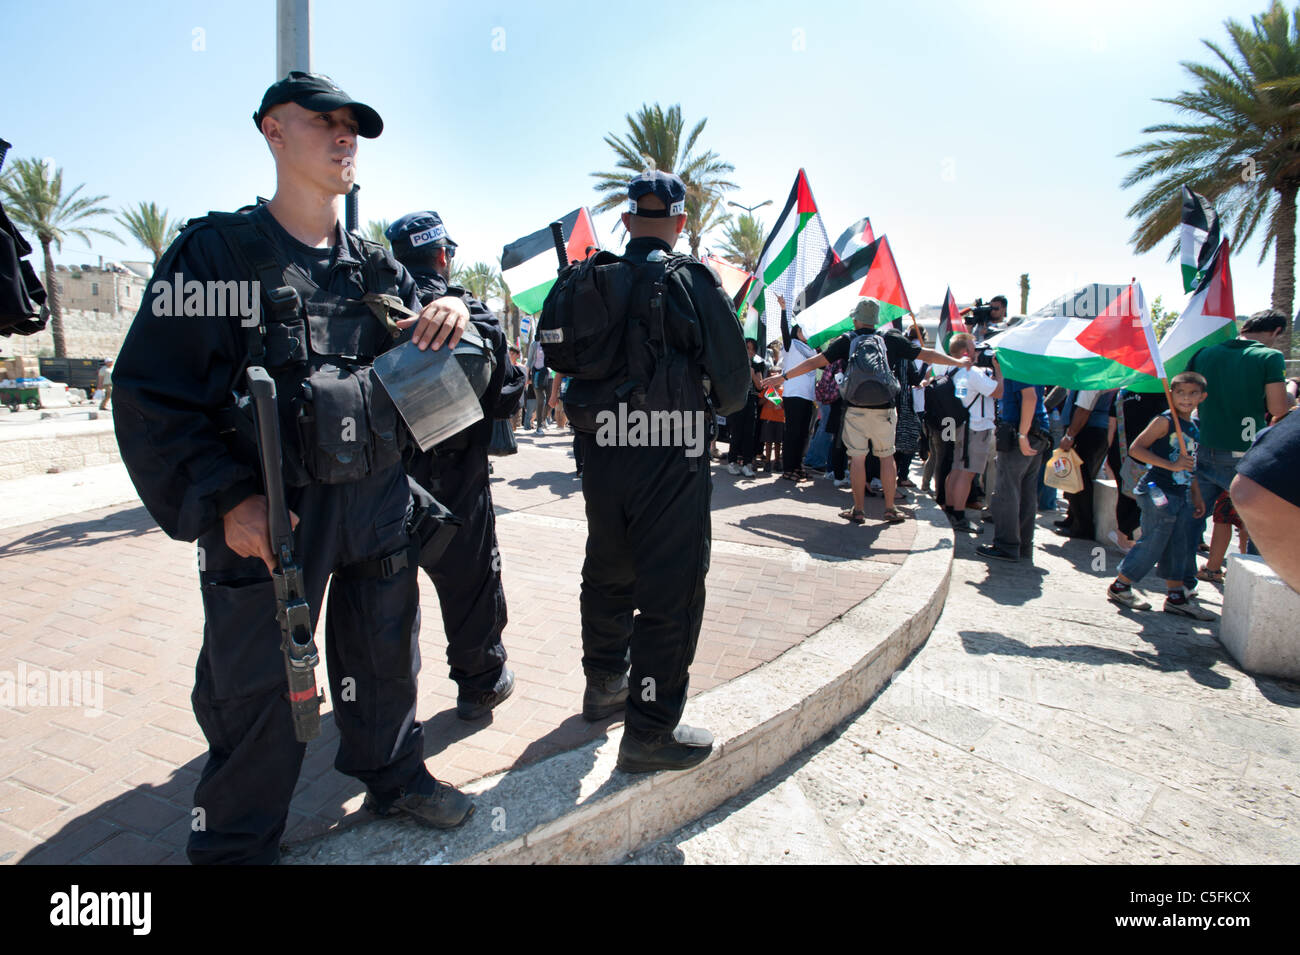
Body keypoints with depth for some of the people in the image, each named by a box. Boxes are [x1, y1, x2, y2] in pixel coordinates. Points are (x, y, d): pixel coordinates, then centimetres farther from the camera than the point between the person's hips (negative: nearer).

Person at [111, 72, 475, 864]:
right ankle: (236, 843, 28)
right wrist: (225, 499, -19)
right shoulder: (219, 251, -5)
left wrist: (453, 316, -11)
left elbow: (426, 360, 13)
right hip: (267, 514, -4)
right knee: (258, 687, 5)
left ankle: (394, 775, 42)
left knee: (387, 656, 18)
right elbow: (150, 396, -8)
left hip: (379, 502, 5)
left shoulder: (375, 266, 9)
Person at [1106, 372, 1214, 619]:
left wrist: (1196, 496, 21)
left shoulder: (1193, 428, 15)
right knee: (1152, 543, -4)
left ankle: (1176, 596, 20)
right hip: (1158, 491, -8)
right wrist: (1170, 465, -23)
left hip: (1181, 494, 8)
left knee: (1180, 547, 10)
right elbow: (1135, 449, -19)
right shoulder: (1164, 421, -10)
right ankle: (1119, 587, 10)